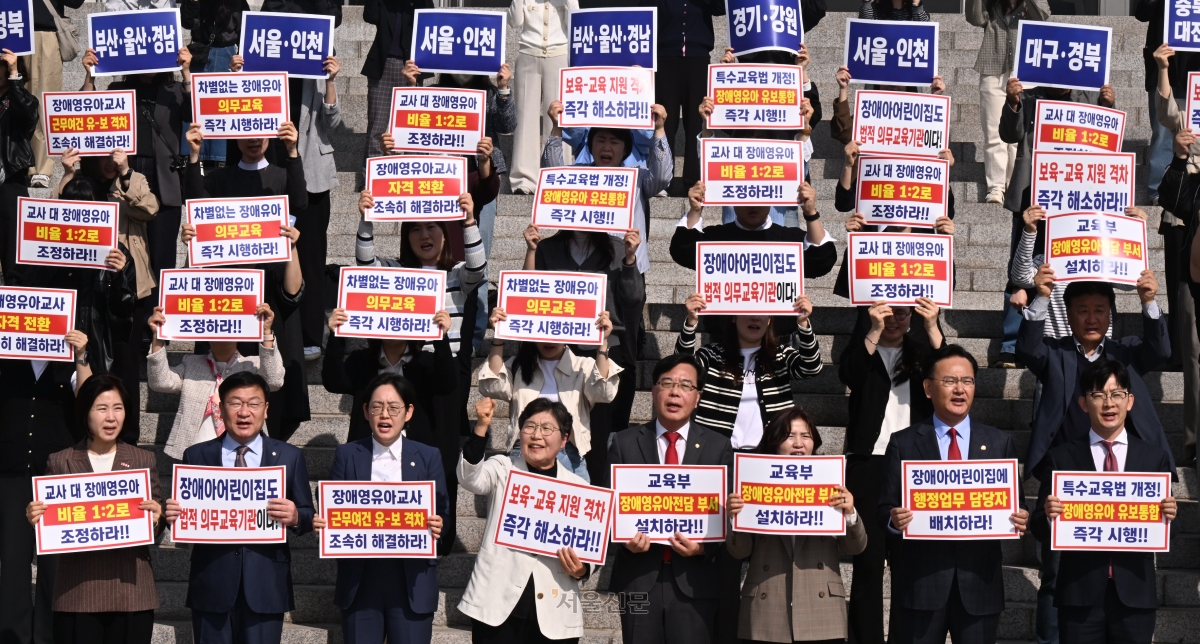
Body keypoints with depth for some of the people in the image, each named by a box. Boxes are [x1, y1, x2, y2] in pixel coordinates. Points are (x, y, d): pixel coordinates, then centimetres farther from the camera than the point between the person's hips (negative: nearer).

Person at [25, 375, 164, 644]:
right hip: (77, 592, -1)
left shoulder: (144, 460, 8)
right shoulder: (60, 462, 6)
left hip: (131, 590, 1)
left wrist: (157, 518, -13)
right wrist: (36, 519, -13)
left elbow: (155, 528, 8)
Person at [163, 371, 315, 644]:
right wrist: (173, 515, -14)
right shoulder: (197, 456, 8)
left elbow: (308, 516, 6)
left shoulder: (290, 457, 8)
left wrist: (295, 517, -16)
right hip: (212, 583, 0)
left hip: (266, 584, 0)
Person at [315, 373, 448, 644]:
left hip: (412, 581, 0)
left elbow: (441, 513, 5)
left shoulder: (428, 457, 7)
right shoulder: (347, 455, 8)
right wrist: (323, 523, -15)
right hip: (360, 580, 1)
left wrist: (437, 526, -18)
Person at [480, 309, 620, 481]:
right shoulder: (518, 366, 14)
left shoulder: (583, 366, 9)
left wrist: (602, 342, -15)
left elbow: (603, 393, -9)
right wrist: (498, 338, -9)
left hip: (569, 457, -1)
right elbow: (492, 387, -4)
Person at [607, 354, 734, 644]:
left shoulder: (718, 447, 7)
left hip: (694, 579, 0)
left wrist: (704, 547, -13)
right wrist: (625, 538, -12)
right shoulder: (625, 443, 8)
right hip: (639, 577, 0)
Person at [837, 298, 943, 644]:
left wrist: (933, 328, -20)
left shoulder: (921, 350, 12)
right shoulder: (861, 350, 8)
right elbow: (848, 376, -15)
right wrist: (874, 331, -26)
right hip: (868, 465, -1)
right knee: (868, 561, -4)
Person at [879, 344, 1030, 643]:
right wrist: (894, 519, -19)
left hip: (979, 581, 1)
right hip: (920, 581, -1)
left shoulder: (999, 444, 10)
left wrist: (1019, 520, -11)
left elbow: (1011, 505, 10)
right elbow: (886, 507, 2)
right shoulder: (903, 443, 5)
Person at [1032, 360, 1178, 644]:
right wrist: (1049, 515, -17)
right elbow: (1041, 530, 4)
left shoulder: (1155, 457, 8)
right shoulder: (1062, 458, 5)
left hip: (1135, 592, 1)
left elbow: (1166, 534, 9)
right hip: (1079, 592, -1)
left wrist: (1169, 516, -12)